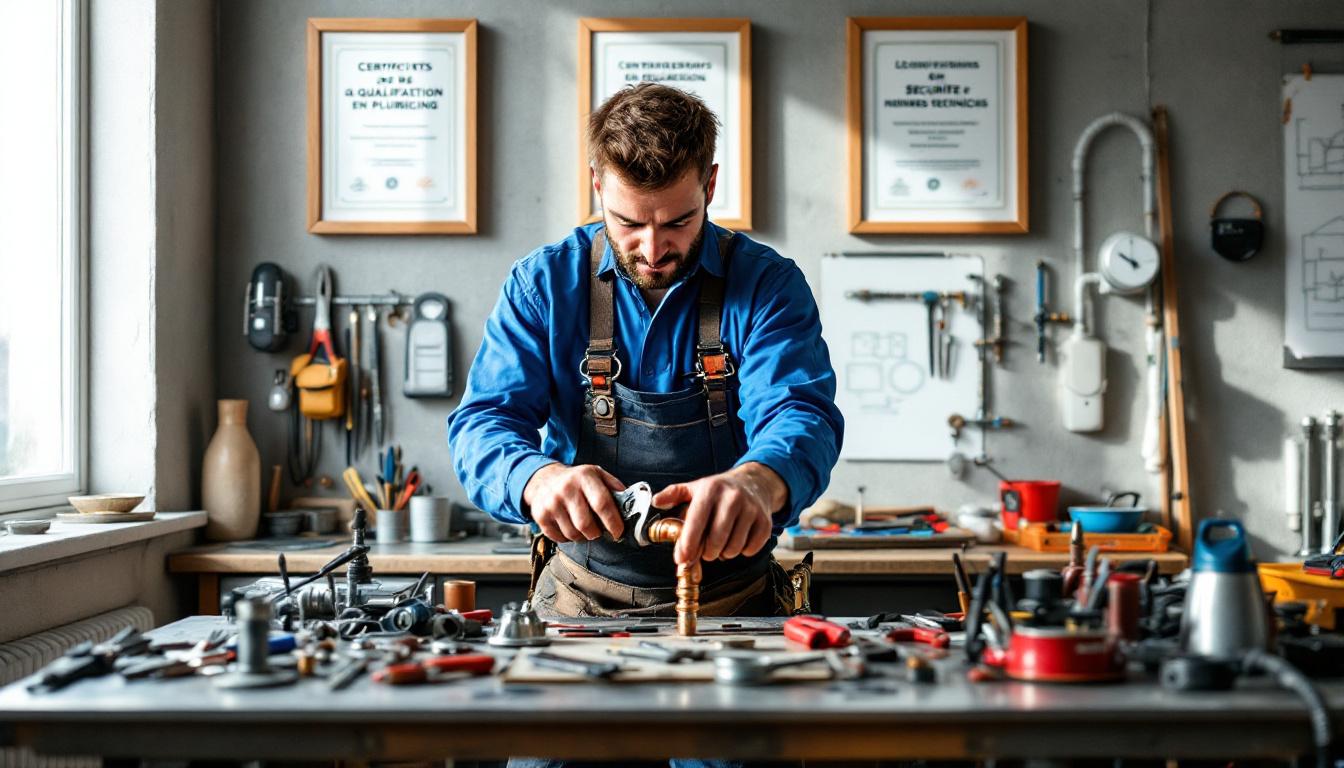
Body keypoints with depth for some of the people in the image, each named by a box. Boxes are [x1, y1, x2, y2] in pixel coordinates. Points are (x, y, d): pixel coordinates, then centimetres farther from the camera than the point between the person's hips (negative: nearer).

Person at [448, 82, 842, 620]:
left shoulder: (767, 284, -2)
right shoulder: (543, 283, 1)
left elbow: (799, 414, -17)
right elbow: (485, 421, -6)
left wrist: (757, 482, -43)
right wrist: (538, 477, -31)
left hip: (729, 598, 0)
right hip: (580, 600, 1)